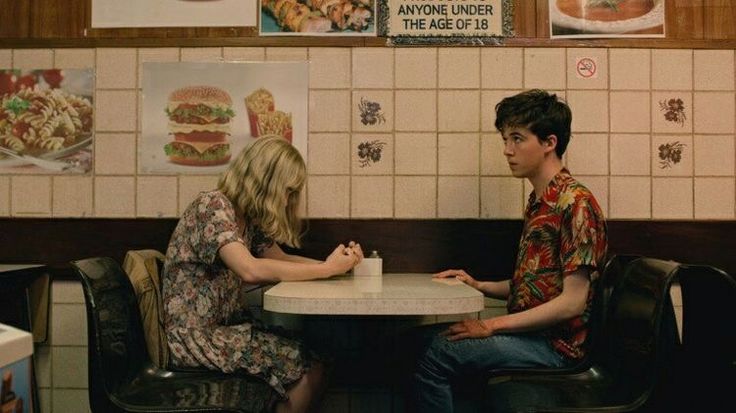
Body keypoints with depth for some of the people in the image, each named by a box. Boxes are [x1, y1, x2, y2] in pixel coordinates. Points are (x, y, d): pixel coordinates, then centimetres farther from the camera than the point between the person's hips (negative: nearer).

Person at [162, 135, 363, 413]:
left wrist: (336, 263, -8)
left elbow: (279, 259, 8)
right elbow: (250, 270, -30)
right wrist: (326, 269, -25)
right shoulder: (212, 205, -18)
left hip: (226, 324, 8)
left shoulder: (249, 218, 9)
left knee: (312, 359, -6)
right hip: (194, 335, -8)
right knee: (309, 369, -15)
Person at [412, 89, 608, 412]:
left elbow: (572, 301, -19)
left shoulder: (576, 203, -15)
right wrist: (479, 285, 6)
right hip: (530, 334, 9)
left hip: (556, 343, -8)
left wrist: (491, 326, -19)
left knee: (435, 351, -22)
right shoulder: (538, 202, 14)